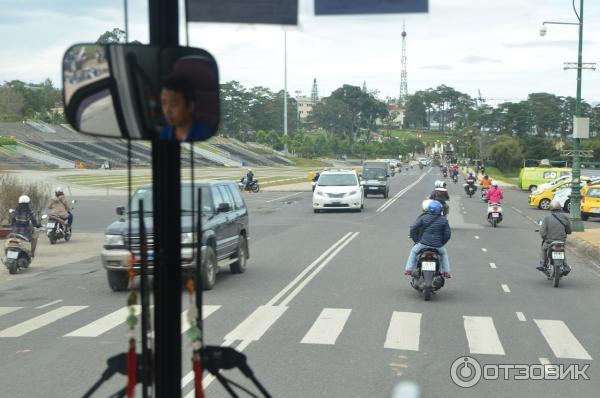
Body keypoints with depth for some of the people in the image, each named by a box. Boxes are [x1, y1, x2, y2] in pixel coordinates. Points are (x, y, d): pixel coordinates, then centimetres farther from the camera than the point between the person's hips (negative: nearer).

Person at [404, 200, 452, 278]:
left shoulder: (423, 218, 0)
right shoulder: (444, 220, 2)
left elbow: (413, 229, 0)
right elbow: (447, 234, 4)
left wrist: (416, 240, 12)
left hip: (423, 244, -1)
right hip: (437, 246, 1)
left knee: (413, 251, 30)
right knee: (444, 253, 35)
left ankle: (409, 269, 21)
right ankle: (446, 271, 25)